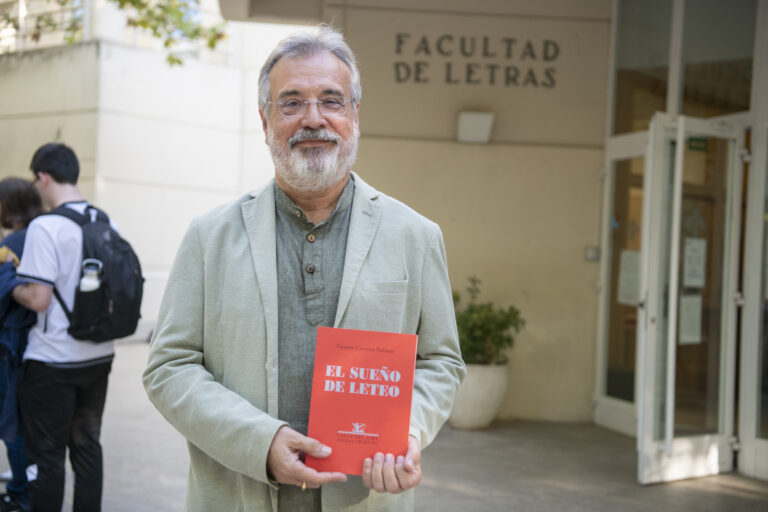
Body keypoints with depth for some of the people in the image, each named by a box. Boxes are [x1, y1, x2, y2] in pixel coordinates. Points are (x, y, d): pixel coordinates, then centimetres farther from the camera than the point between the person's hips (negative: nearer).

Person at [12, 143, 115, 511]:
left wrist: (12, 287, 1)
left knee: (47, 454, 5)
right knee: (87, 446, 16)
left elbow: (38, 298, -20)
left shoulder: (45, 227, -16)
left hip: (53, 361, -6)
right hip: (99, 356, 6)